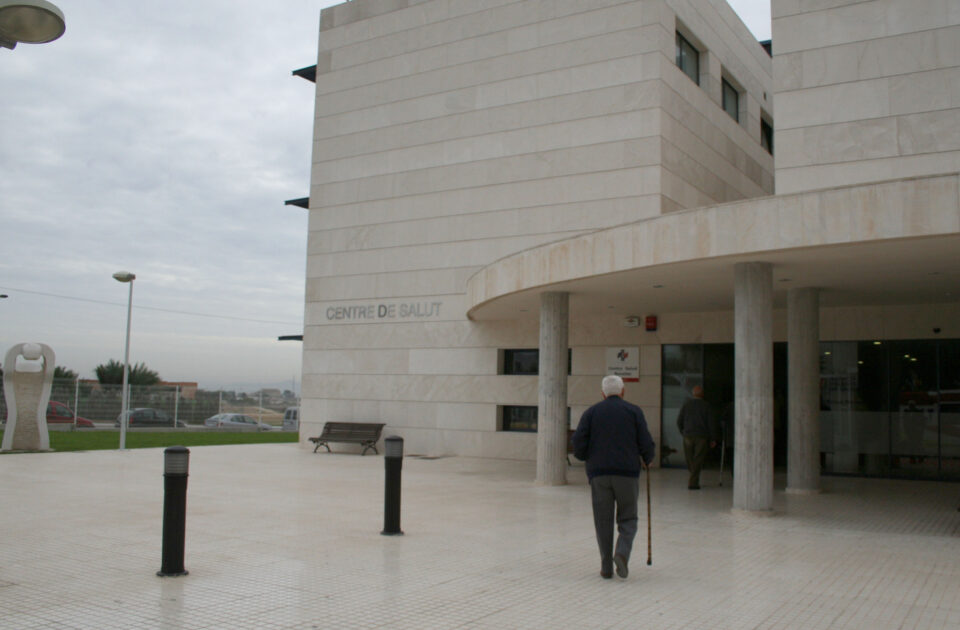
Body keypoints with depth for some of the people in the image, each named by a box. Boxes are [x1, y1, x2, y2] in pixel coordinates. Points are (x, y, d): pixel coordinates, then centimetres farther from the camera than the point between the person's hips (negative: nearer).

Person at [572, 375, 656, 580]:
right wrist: (648, 460, 18)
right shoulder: (633, 411, 5)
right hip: (627, 472, -1)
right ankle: (622, 552, -13)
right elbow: (646, 443, -1)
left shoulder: (591, 412, 8)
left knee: (603, 521, 7)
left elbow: (578, 442, -2)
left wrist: (588, 459, 18)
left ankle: (606, 567, 7)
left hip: (599, 473, 1)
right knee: (628, 518, 10)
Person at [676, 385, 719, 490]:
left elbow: (679, 421, 3)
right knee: (698, 460, 1)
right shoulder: (706, 406, -2)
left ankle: (693, 480, 22)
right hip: (702, 436, -2)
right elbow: (711, 423, -2)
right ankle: (693, 482, -4)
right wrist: (713, 439, 4)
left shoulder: (686, 405, 2)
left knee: (689, 459, 14)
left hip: (688, 435, 2)